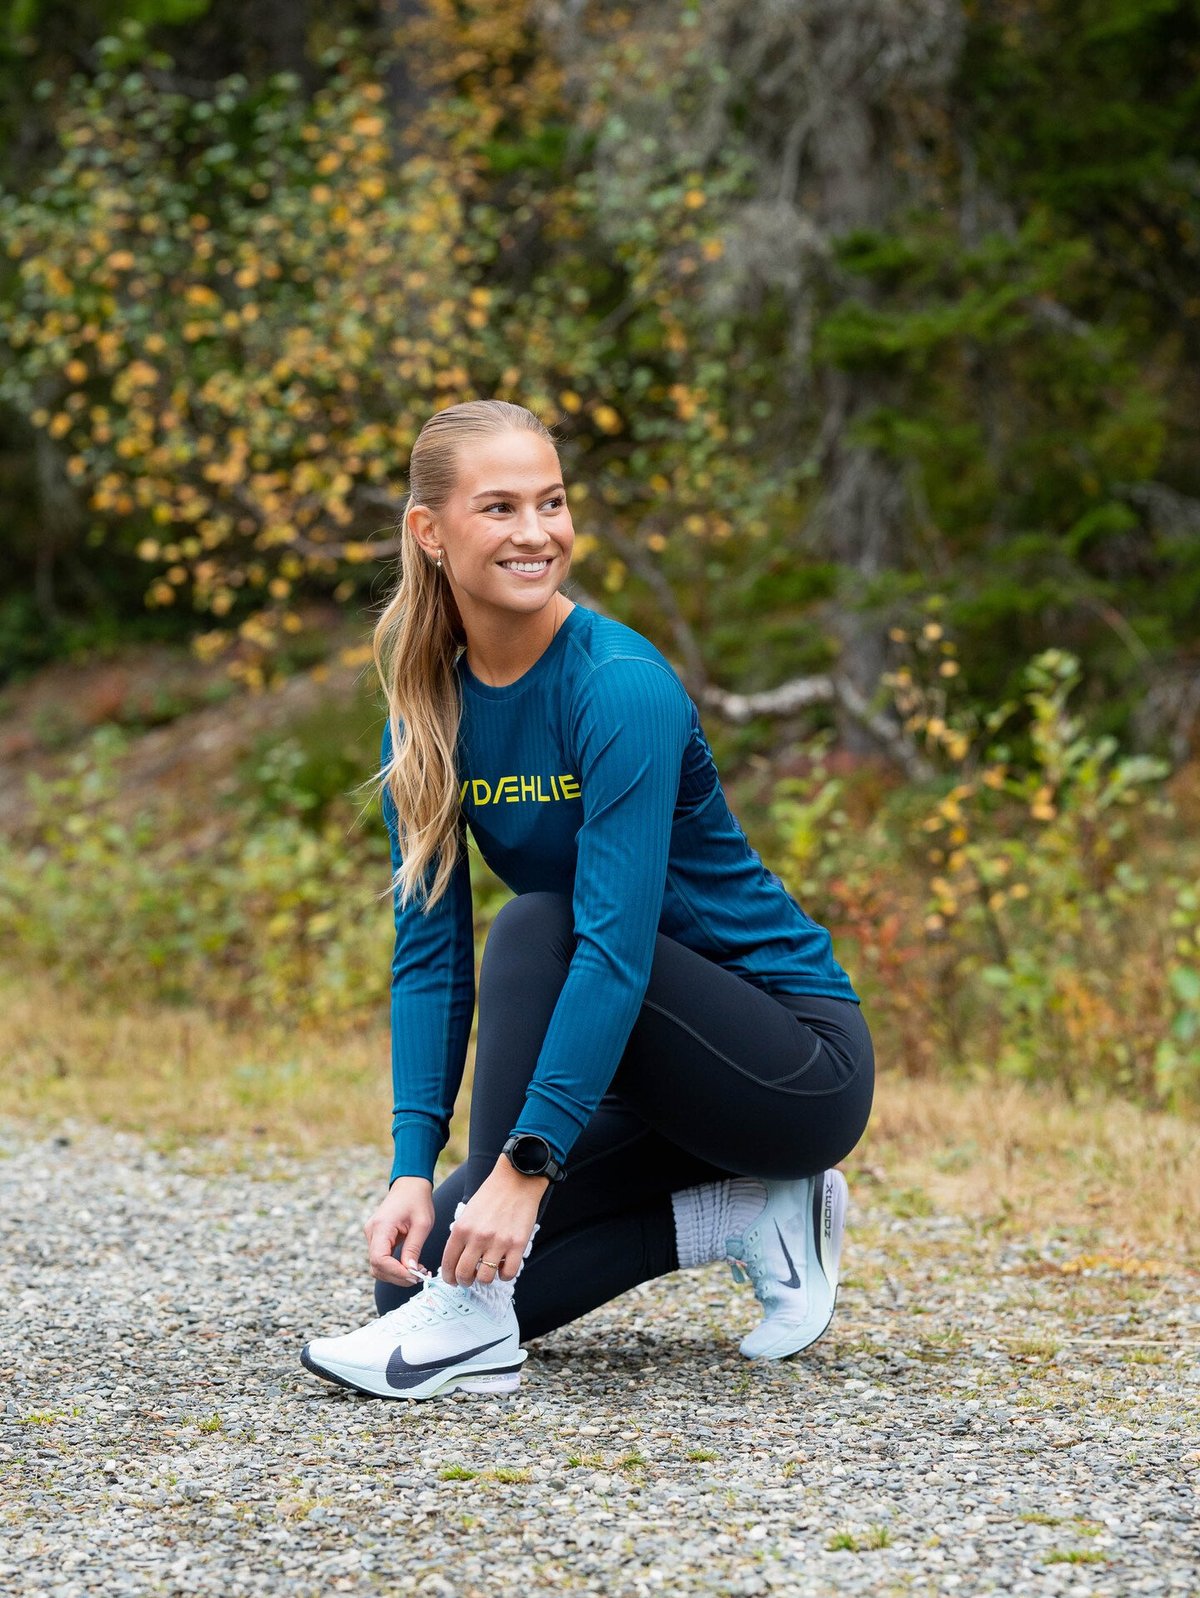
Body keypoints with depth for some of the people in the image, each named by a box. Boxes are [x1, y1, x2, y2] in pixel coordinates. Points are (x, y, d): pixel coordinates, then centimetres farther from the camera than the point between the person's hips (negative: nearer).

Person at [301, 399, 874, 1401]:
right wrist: (414, 1169, -17)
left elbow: (616, 942, -30)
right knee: (414, 1265, -3)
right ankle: (737, 1217, 6)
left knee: (536, 925, -29)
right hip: (661, 1077, 7)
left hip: (803, 1062, -7)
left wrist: (525, 1165, -35)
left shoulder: (621, 687, -23)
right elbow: (429, 952, -5)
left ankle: (476, 1324, -26)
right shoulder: (428, 708, -2)